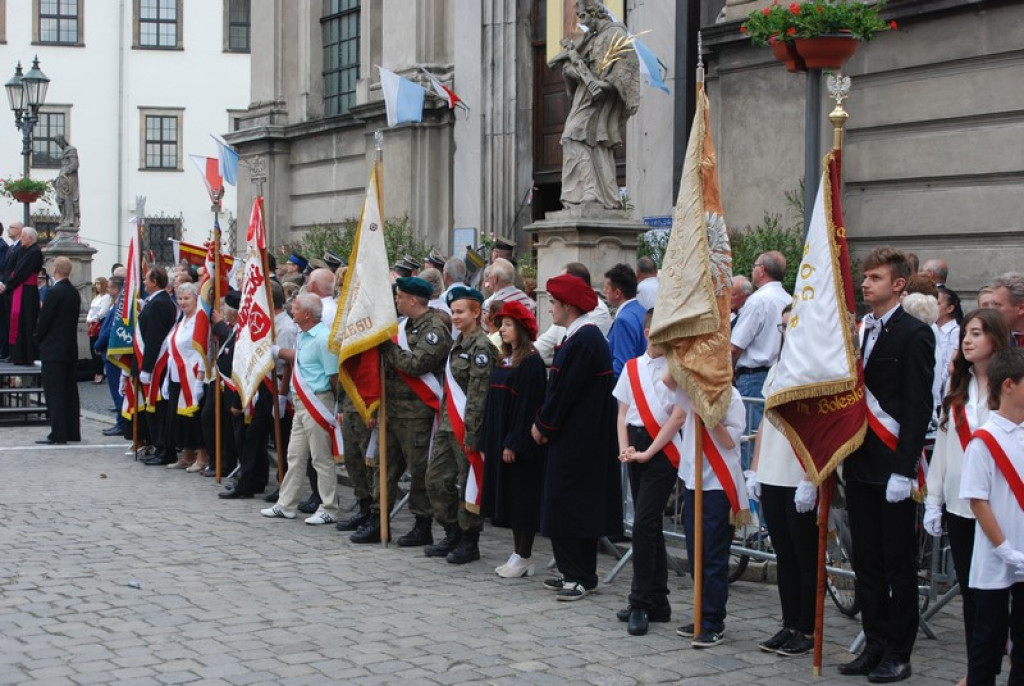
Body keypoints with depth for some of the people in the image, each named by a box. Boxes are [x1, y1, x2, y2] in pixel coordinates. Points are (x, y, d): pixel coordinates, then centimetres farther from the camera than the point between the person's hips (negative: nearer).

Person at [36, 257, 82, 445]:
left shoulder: (55, 293, -16)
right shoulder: (74, 293, 8)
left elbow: (44, 319, -13)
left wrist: (39, 338, 6)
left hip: (53, 350, -8)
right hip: (71, 348, 8)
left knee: (54, 392, -6)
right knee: (70, 390, 12)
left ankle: (58, 434, -7)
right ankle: (72, 431, 16)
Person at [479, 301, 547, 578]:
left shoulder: (531, 362, -12)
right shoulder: (504, 361, 14)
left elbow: (528, 406, -17)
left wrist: (514, 443, -20)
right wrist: (486, 443, 14)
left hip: (521, 443, -9)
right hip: (499, 440, 9)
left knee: (522, 497, -3)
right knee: (508, 497, 10)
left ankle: (524, 557, 3)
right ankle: (518, 553, 16)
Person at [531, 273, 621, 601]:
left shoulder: (582, 341, -19)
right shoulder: (584, 336, 14)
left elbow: (564, 391, -20)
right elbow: (560, 386, 16)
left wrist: (543, 425, -8)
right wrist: (544, 423, 7)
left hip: (578, 441, -10)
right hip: (581, 438, 10)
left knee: (570, 507, -5)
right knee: (575, 508, 14)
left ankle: (579, 577, -1)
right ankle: (574, 573, 20)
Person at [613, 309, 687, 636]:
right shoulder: (633, 367, 11)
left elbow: (679, 416, -10)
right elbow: (623, 413, 13)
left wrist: (649, 452, -12)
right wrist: (624, 448, -3)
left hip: (663, 451, -6)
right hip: (636, 449, 6)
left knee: (644, 525, -12)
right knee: (650, 526, 11)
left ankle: (641, 603, -5)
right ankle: (657, 602, 18)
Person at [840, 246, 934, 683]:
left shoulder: (914, 334, -8)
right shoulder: (856, 331, 13)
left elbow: (918, 406, -13)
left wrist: (903, 469, -17)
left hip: (891, 467, -7)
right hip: (858, 465, 7)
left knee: (899, 564, 2)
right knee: (867, 562, 11)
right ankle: (875, 646, 20)